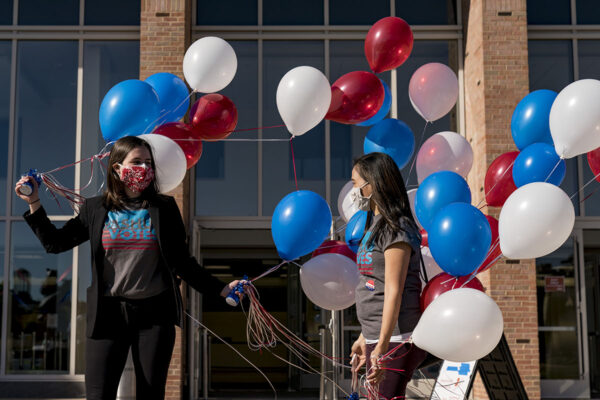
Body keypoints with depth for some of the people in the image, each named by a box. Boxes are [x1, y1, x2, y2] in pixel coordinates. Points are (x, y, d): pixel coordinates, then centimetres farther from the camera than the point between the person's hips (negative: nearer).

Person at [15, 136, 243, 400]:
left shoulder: (164, 208, 5)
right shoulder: (95, 209, 7)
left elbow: (182, 262, 8)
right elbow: (55, 243, 8)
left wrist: (221, 289, 3)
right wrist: (34, 203, 1)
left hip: (155, 312, 0)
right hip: (108, 312, 0)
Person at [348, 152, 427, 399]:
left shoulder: (396, 230, -13)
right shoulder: (376, 226, 15)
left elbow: (393, 292, -19)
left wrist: (381, 347, -21)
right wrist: (364, 338, 20)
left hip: (395, 340, -9)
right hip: (376, 338, 9)